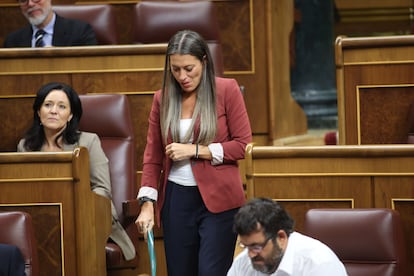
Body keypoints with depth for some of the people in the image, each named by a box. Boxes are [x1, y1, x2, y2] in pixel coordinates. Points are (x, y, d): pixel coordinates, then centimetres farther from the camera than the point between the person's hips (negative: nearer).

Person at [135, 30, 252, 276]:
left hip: (218, 199, -4)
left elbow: (242, 145, -5)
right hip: (176, 200, 4)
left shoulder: (227, 90, -3)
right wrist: (147, 203, -1)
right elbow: (153, 156, 9)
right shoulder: (163, 98, 7)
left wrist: (195, 150, -12)